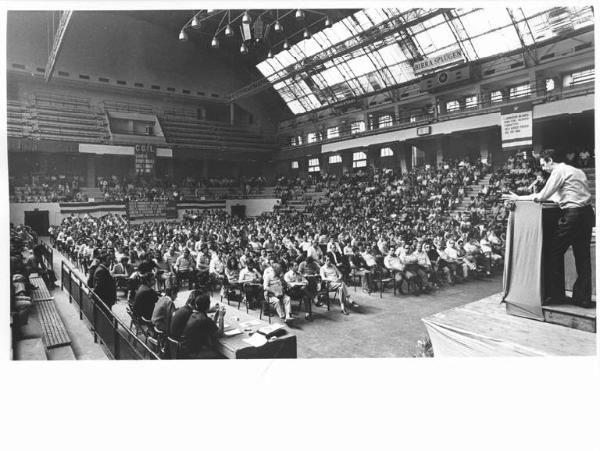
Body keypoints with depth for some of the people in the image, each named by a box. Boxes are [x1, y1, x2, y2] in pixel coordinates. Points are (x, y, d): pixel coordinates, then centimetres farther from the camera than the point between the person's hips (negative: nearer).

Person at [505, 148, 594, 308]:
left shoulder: (559, 171, -5)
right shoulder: (577, 171, 21)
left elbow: (542, 196, -9)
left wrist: (518, 198, 0)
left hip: (572, 215, -9)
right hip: (587, 214, 9)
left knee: (555, 253, 0)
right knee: (583, 257, 10)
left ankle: (557, 295, 5)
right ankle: (583, 298, 16)